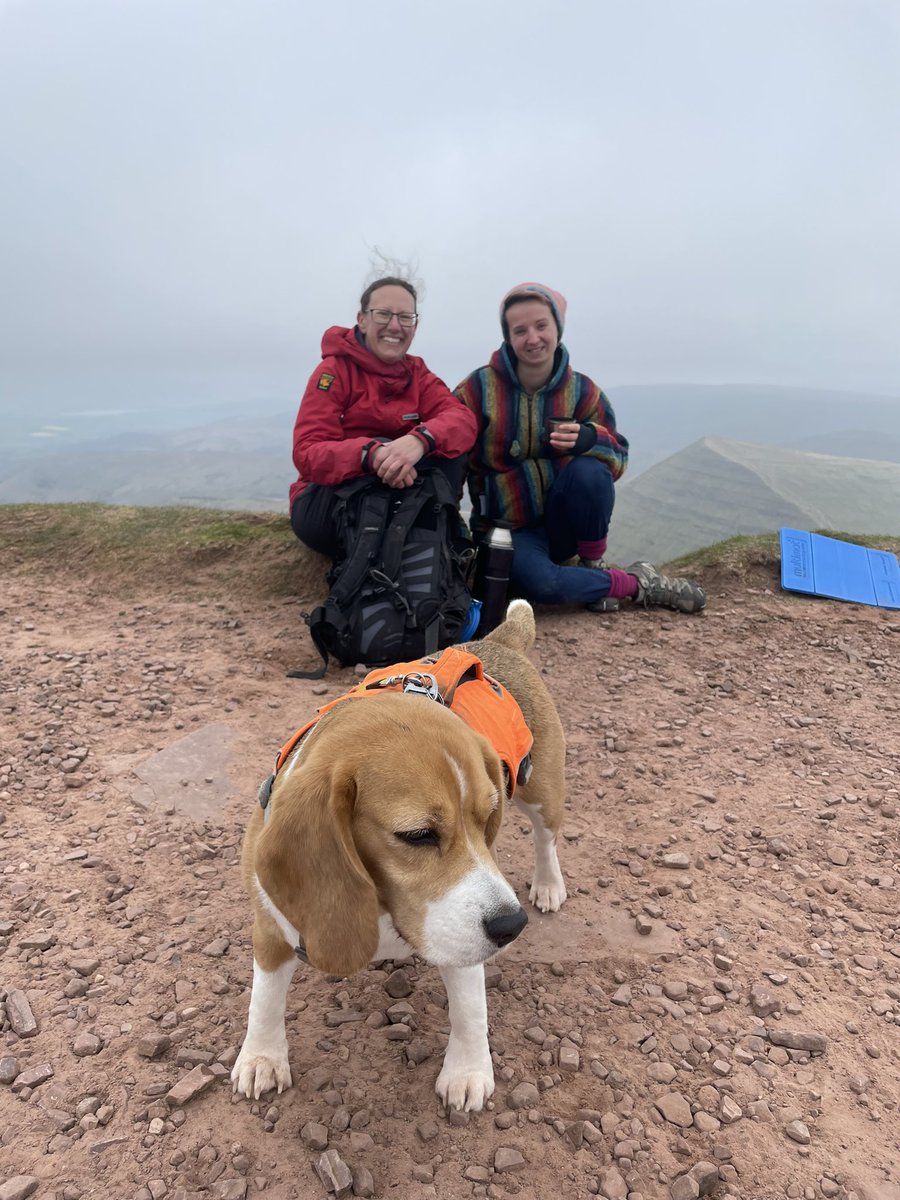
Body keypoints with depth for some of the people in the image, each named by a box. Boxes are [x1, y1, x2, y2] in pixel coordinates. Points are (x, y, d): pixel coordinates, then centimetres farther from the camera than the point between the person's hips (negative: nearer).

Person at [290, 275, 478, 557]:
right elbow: (307, 454, -21)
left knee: (449, 450, -18)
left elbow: (463, 420, -13)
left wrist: (420, 439, -38)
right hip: (324, 508, -4)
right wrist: (373, 454, -42)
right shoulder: (335, 370, -10)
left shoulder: (415, 372, 5)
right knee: (374, 450, -32)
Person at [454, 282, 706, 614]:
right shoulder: (480, 388, -9)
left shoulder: (582, 390, -3)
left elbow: (618, 458, -8)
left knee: (589, 470, -31)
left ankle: (593, 565, -7)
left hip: (562, 523, 2)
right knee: (535, 581, -35)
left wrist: (588, 440, -31)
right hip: (508, 529, -2)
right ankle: (637, 584, -11)